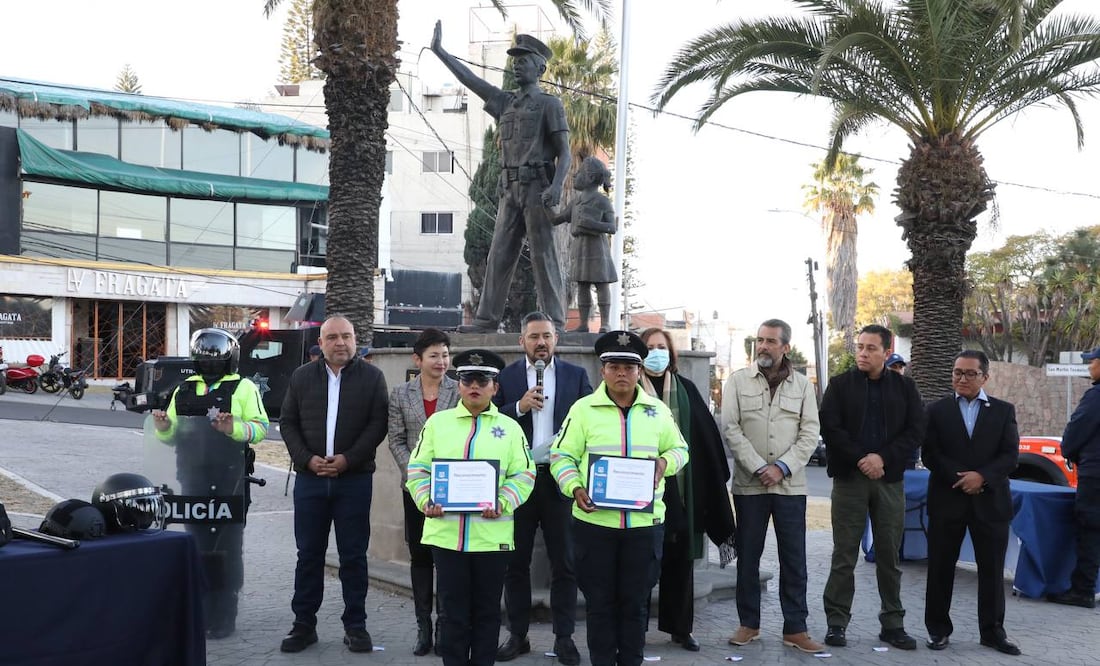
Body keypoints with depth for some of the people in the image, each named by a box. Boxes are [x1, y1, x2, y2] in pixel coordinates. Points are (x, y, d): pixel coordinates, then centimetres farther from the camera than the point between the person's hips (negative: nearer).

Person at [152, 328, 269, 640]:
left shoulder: (243, 388, 0)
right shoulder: (184, 390, 15)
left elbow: (261, 427, -9)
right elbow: (172, 433, 19)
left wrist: (234, 429, -27)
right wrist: (163, 427, -3)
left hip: (230, 482, -5)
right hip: (194, 480, 5)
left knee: (227, 548, -1)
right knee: (198, 547, 11)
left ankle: (224, 618, 8)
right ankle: (201, 614, 21)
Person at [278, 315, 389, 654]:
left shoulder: (372, 377, 2)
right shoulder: (302, 377, 9)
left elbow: (378, 424, -4)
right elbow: (288, 423, 7)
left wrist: (348, 459, -14)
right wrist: (307, 459, -8)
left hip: (354, 479, -2)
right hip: (309, 478, 2)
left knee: (354, 555, 4)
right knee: (308, 554, 8)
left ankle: (355, 625, 14)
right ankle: (304, 624, 18)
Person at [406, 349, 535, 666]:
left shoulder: (510, 427, 6)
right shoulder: (437, 421, 8)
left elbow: (524, 475, 1)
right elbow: (418, 469, 6)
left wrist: (502, 504, -14)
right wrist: (426, 501, -10)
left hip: (492, 534, 0)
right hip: (446, 532, 0)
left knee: (487, 611, 9)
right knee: (453, 610, 7)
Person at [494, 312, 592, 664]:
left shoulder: (576, 375, 4)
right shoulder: (505, 376, 3)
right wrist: (519, 407, -17)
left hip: (560, 479, 0)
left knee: (564, 562, 6)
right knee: (515, 561, 9)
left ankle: (564, 637, 17)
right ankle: (517, 635, 20)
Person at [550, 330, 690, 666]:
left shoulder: (658, 410, 7)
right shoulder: (583, 408, 0)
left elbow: (680, 448, 16)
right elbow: (562, 455, 1)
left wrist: (665, 462, -6)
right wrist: (575, 488, -15)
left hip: (644, 521, 2)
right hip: (594, 520, -2)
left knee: (635, 601, 10)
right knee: (600, 601, 7)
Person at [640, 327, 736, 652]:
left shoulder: (686, 389, 9)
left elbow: (707, 438, 8)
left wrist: (715, 481, 4)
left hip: (683, 487, 3)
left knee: (681, 557, 8)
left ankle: (681, 627, 19)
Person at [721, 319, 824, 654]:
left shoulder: (802, 384, 6)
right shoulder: (738, 380, 3)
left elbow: (810, 433, 1)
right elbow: (731, 429, -5)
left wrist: (782, 468, -12)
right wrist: (759, 468, -13)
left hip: (791, 485, 1)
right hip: (749, 484, -1)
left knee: (794, 558, 4)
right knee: (748, 556, 7)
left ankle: (795, 628, 13)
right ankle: (749, 623, 19)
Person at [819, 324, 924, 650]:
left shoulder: (904, 387, 8)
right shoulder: (840, 384, 4)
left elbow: (916, 430, 0)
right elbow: (829, 427, -5)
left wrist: (883, 458, -12)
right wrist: (860, 460, -14)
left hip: (890, 479, 2)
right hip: (849, 478, -2)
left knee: (889, 555, 8)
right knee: (844, 555, 1)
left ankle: (892, 623, 17)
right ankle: (836, 622, 8)